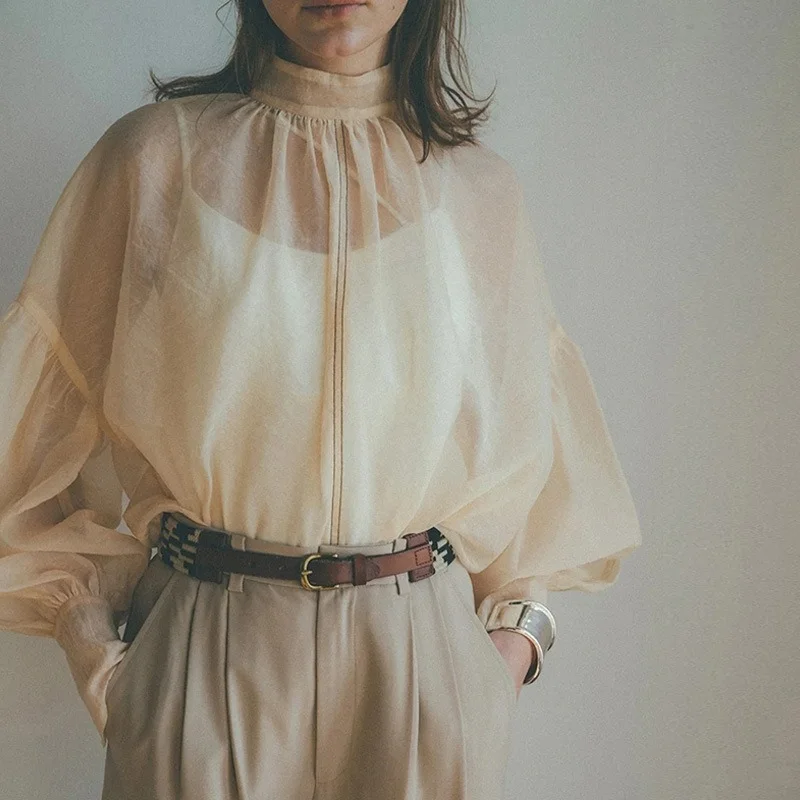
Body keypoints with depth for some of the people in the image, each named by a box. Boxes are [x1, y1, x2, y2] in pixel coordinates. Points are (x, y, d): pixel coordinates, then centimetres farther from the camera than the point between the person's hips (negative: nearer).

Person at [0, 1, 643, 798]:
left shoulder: (479, 188, 4)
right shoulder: (154, 155, -2)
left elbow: (529, 435, 13)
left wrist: (517, 623, 2)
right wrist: (95, 654, -4)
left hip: (425, 655, 2)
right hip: (204, 665, -1)